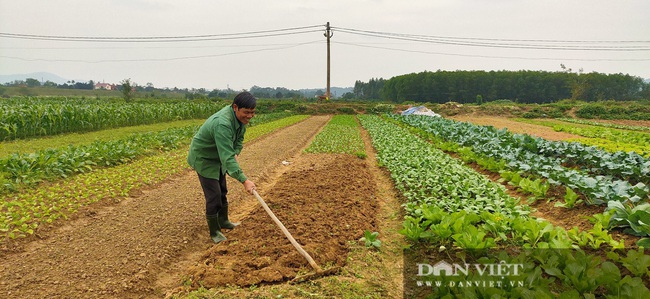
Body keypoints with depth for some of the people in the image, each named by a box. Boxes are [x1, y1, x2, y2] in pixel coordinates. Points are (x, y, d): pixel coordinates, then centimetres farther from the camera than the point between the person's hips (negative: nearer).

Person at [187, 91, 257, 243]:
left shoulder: (240, 117, -11)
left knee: (222, 191, 19)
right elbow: (227, 157, -45)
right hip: (204, 158, -9)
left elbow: (239, 138, 7)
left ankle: (223, 221, 38)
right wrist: (244, 180, -48)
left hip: (218, 157, 9)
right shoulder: (222, 124, -40)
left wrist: (236, 154, -12)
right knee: (213, 196, -6)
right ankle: (214, 232, 10)